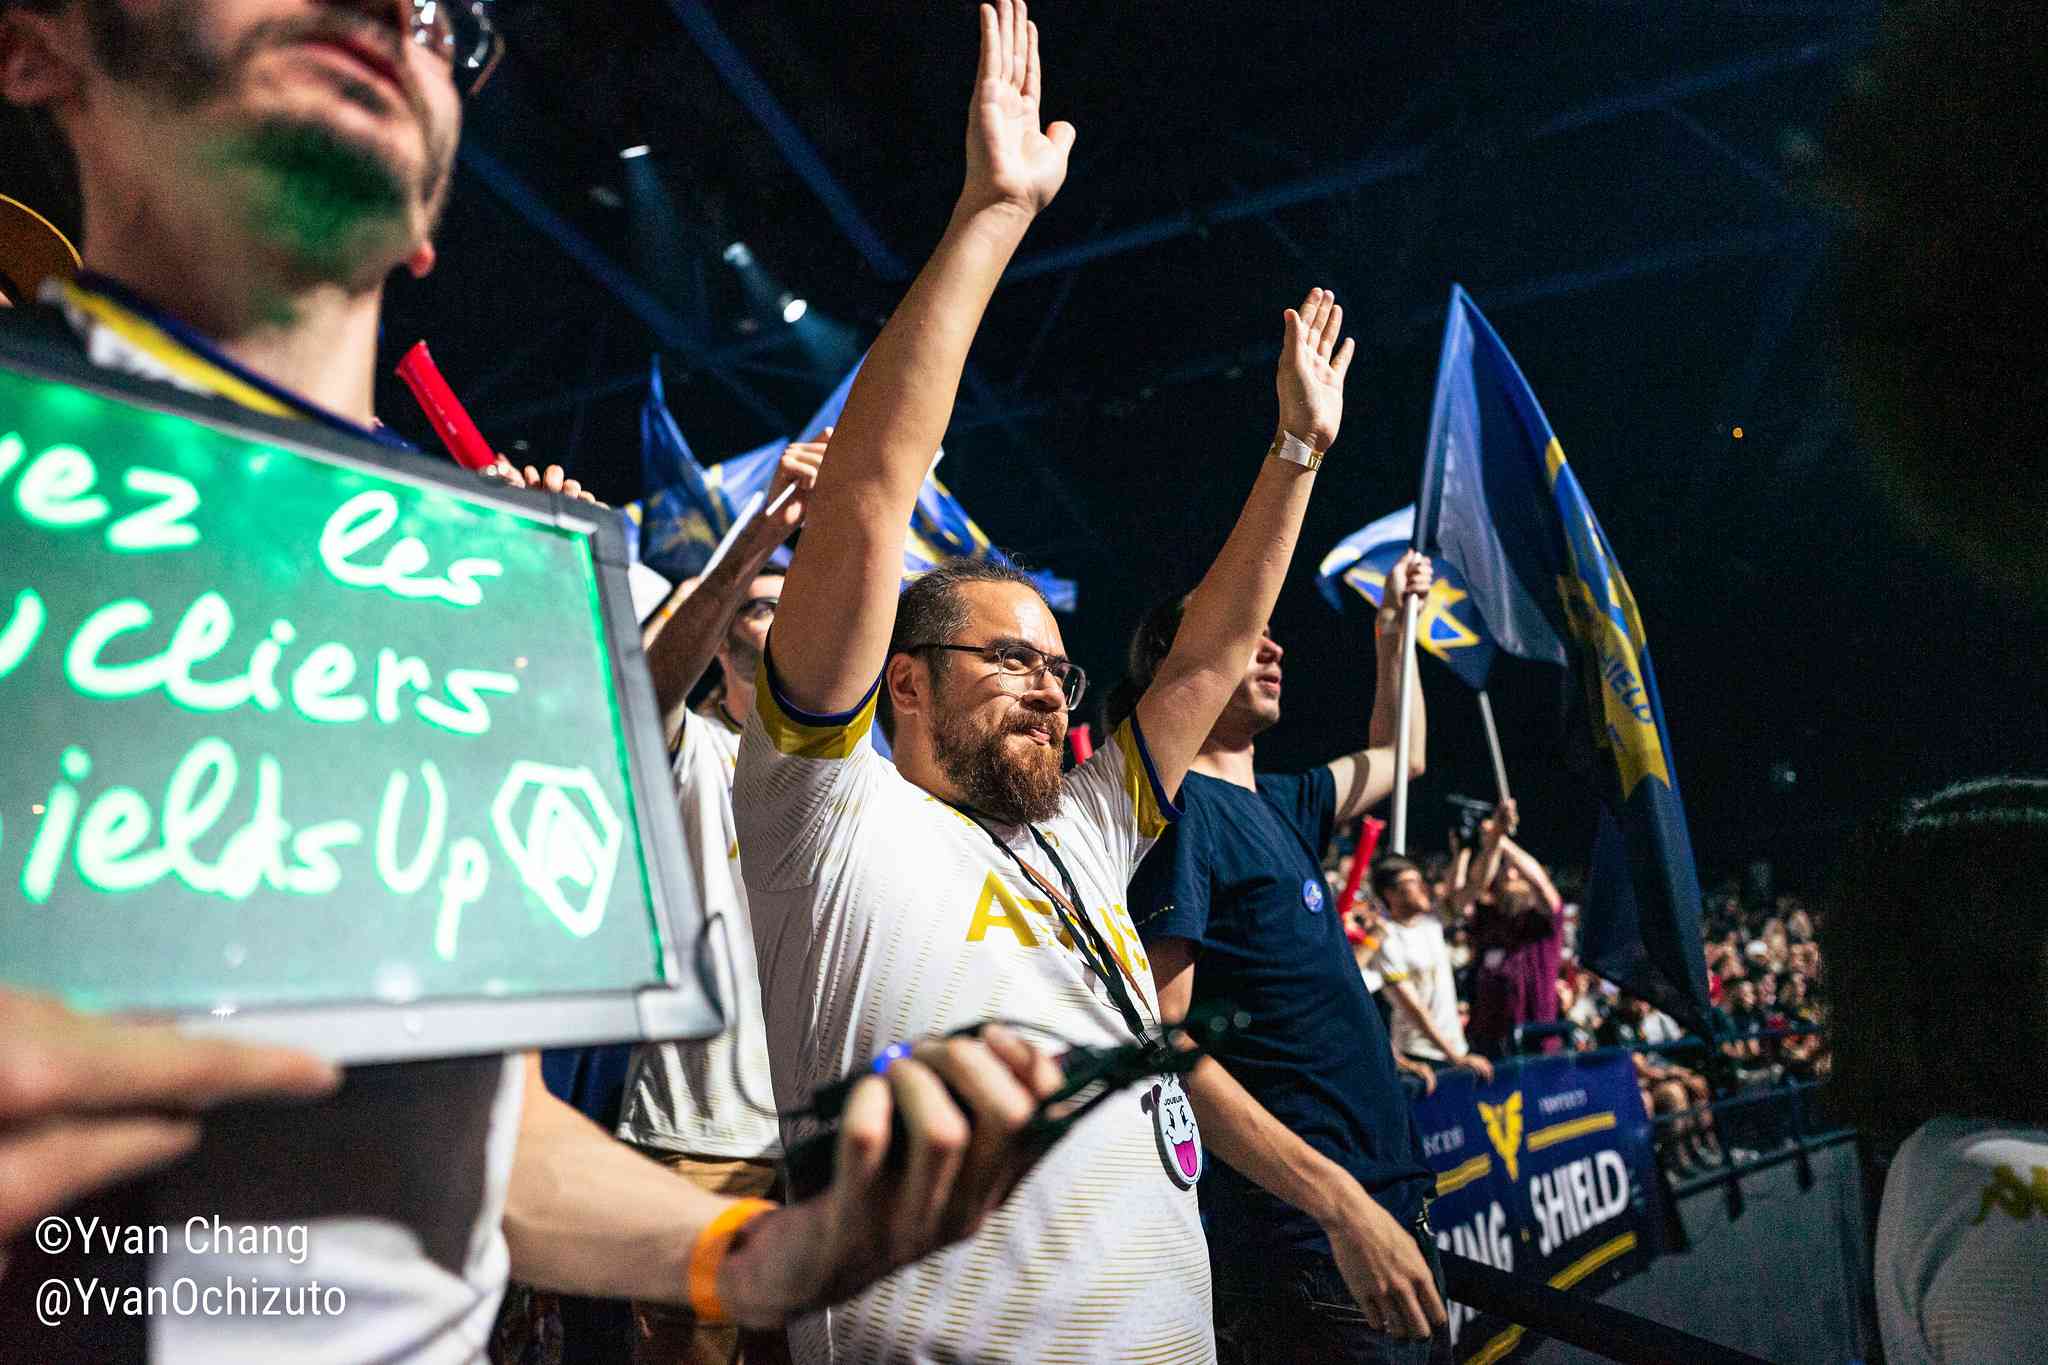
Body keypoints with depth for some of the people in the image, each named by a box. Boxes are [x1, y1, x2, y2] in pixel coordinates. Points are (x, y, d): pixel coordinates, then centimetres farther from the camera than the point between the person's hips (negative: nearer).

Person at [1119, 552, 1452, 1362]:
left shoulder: (1275, 803, 12)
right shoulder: (1177, 805, -14)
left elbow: (1398, 757, 33)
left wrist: (1393, 628, 27)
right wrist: (1342, 1202, -27)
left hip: (1386, 1203, 9)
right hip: (1305, 1236, -9)